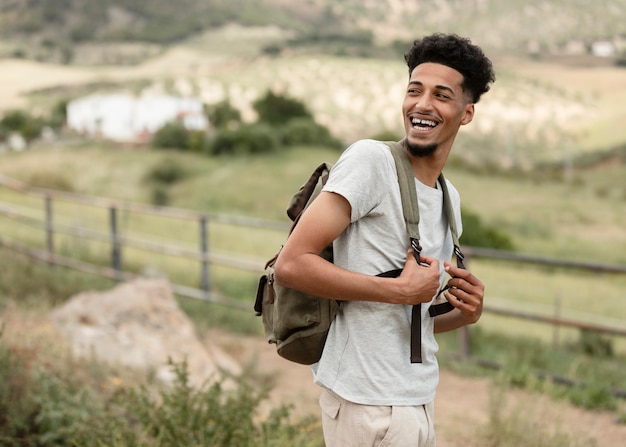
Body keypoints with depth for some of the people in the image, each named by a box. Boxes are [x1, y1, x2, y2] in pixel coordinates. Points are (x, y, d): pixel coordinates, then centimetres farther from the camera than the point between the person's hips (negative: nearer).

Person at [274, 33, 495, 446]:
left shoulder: (449, 197, 13)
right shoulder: (371, 158, -11)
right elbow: (291, 264, -19)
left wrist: (464, 315, 0)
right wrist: (401, 290, -17)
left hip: (419, 398, 8)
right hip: (370, 402, -8)